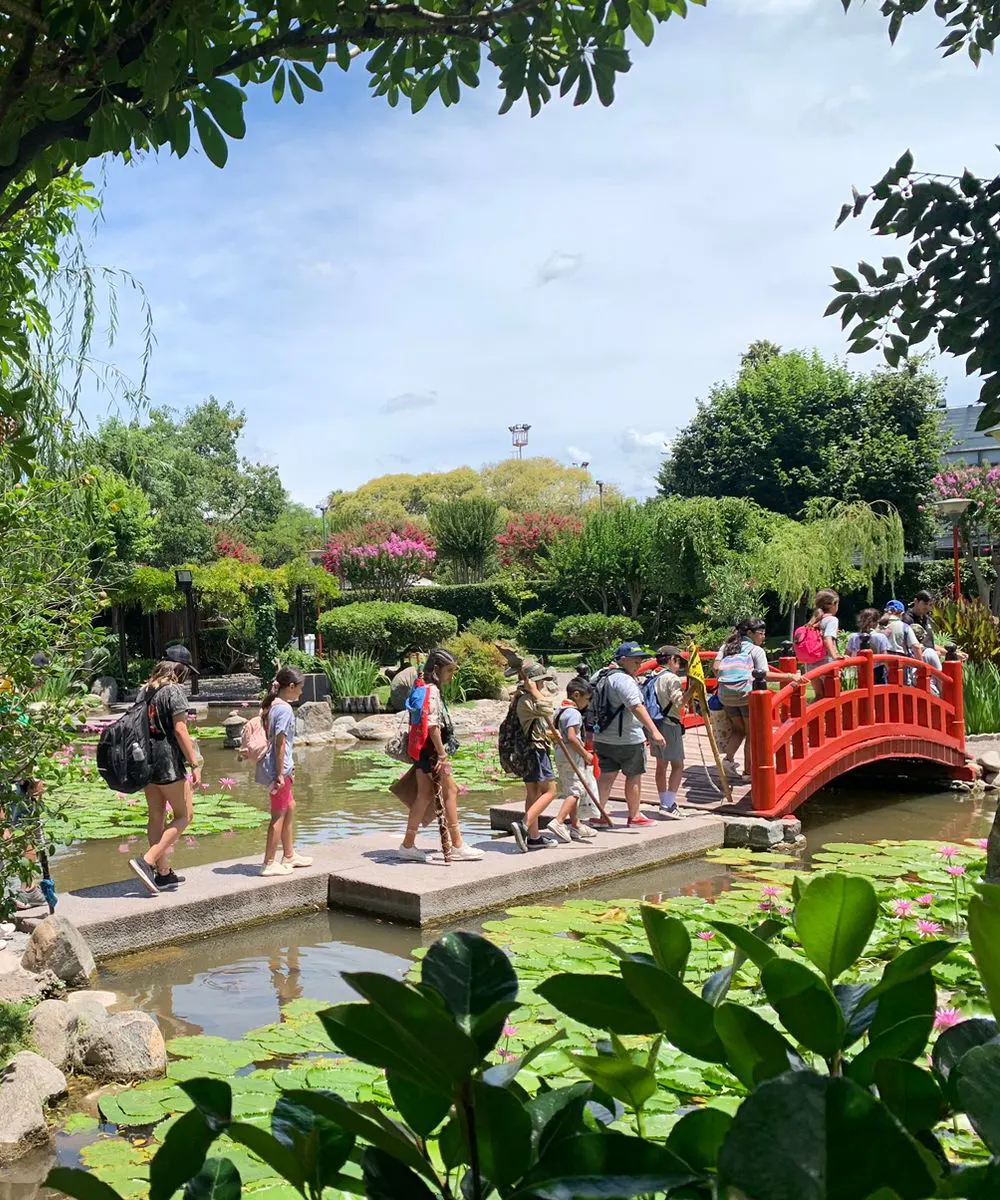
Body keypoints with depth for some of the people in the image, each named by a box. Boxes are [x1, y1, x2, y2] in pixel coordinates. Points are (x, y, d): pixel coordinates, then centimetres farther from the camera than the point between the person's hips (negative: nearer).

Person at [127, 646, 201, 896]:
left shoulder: (145, 691, 12)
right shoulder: (175, 691, -10)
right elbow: (180, 730, -16)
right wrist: (195, 764, -14)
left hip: (146, 760, 8)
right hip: (168, 762, -8)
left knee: (156, 817, 14)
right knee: (184, 816, 3)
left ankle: (163, 873, 20)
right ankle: (146, 862, -10)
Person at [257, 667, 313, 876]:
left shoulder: (270, 706, 11)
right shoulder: (284, 708, -17)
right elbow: (280, 743, -20)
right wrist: (280, 774, -18)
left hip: (275, 767, 10)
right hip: (278, 767, -10)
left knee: (290, 807, 21)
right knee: (279, 815, -1)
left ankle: (289, 855, 32)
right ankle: (269, 864, 4)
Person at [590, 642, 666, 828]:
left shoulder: (604, 676, 15)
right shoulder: (624, 680, -17)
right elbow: (636, 707, -29)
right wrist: (653, 731, -35)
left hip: (603, 738, 8)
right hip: (628, 739, -8)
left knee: (606, 776, 8)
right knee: (634, 777, 8)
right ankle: (634, 816, 18)